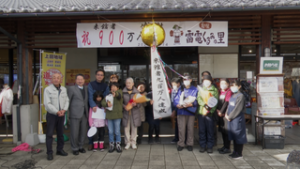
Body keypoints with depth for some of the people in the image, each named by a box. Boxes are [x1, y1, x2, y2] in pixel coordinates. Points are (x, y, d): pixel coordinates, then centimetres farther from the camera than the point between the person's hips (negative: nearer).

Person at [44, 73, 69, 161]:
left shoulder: (64, 89, 7)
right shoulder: (48, 89, -9)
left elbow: (66, 100, 7)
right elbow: (47, 104, -14)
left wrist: (64, 109, -10)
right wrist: (57, 112, -17)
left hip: (61, 114, 5)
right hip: (51, 114, -5)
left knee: (60, 133, 12)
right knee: (49, 134, -1)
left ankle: (60, 149, 25)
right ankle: (49, 152, 7)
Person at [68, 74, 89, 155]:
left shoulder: (86, 88, 13)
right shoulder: (72, 88, -1)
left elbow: (87, 101, 13)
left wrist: (87, 112, 6)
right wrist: (69, 111, -4)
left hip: (84, 114, 5)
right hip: (75, 114, -4)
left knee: (83, 132, 10)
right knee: (74, 133, 1)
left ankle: (80, 146, 26)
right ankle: (75, 148, 16)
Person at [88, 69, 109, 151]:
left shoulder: (105, 86, 10)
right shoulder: (91, 84, 1)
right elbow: (90, 96, -10)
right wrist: (93, 106, -24)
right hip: (93, 107, -2)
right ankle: (91, 143, 6)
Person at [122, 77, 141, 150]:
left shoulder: (136, 92, 2)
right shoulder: (123, 92, 1)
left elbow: (140, 102, 4)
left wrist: (136, 104, -17)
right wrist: (124, 106, -13)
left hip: (134, 113, 0)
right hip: (126, 113, 0)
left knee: (134, 127, 4)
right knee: (126, 127, 2)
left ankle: (133, 143, 19)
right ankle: (127, 143, 16)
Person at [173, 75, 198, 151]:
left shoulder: (195, 89, 5)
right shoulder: (180, 89, 10)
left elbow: (197, 101, -1)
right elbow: (175, 100, 6)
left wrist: (191, 104, -18)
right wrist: (178, 105, -14)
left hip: (191, 112, -1)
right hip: (181, 112, 1)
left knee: (190, 128, 3)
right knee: (181, 128, -1)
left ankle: (190, 144, 16)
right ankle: (181, 144, 12)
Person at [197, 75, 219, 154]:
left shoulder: (214, 90, 6)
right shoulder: (201, 89, 12)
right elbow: (198, 99, -1)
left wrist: (210, 109, -18)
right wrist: (204, 105, -19)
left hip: (210, 113, -2)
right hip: (201, 112, 2)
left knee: (210, 130, 2)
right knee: (202, 130, 6)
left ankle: (210, 146, 13)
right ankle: (202, 146, 16)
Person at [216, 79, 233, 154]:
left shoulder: (229, 92, -9)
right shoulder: (220, 92, 14)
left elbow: (226, 103, -14)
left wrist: (221, 112, -13)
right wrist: (217, 110, -2)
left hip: (225, 114, -7)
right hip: (220, 114, 7)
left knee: (226, 131, -4)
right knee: (222, 130, 13)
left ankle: (227, 148, 4)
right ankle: (224, 146, 25)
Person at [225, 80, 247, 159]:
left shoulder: (241, 96, -12)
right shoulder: (232, 96, 15)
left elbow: (238, 109, -17)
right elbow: (229, 107, 17)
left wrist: (230, 116, -13)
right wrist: (227, 114, 1)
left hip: (238, 119, -8)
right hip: (231, 118, 8)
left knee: (238, 136, 0)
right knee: (233, 136, 14)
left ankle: (239, 153, 10)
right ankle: (235, 151, 25)